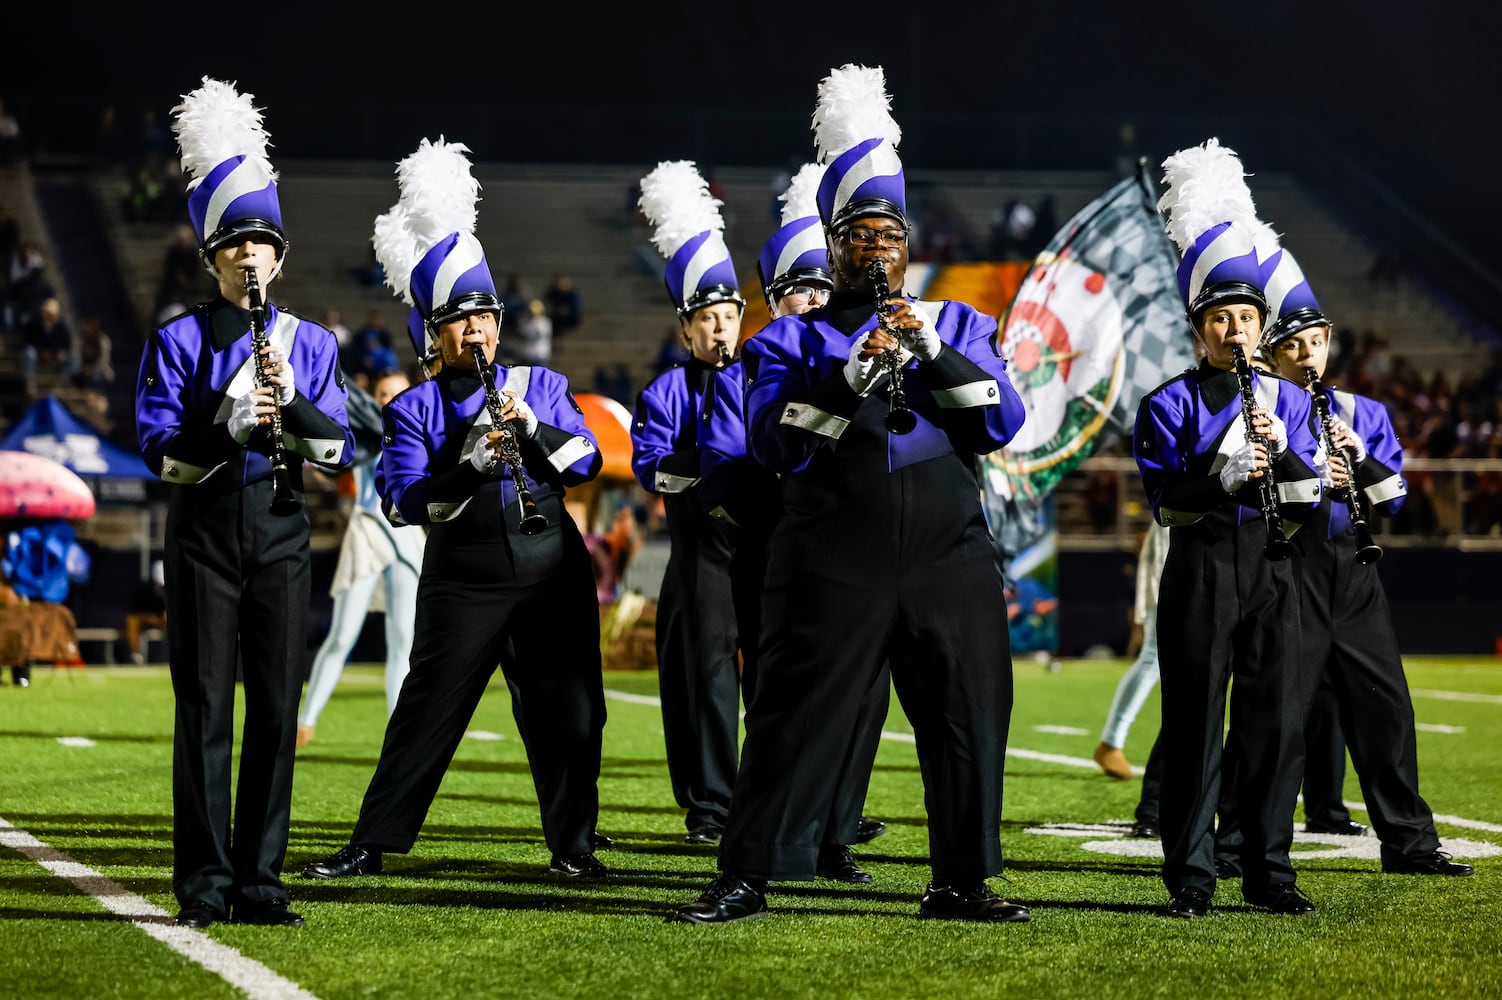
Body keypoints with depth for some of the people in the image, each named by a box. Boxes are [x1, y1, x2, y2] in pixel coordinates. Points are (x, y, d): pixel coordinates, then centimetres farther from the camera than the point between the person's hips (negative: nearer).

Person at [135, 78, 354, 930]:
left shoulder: (312, 342, 9)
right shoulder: (179, 341, 2)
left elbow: (338, 451, 0)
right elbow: (161, 453, -5)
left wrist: (290, 398, -17)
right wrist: (228, 424, -21)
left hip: (282, 534, 2)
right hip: (205, 531, -2)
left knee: (277, 707, 1)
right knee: (206, 706, -3)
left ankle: (261, 883, 7)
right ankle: (205, 885, 2)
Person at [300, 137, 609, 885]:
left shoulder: (541, 386, 12)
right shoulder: (413, 409, 4)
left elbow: (586, 462, 1)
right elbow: (404, 505, -8)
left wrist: (530, 425, -14)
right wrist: (469, 463, -22)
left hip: (551, 565, 2)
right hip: (464, 575, -2)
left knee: (564, 708, 3)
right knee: (428, 707, -4)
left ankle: (573, 844, 13)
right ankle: (372, 844, 1)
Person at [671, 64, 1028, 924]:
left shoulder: (959, 327, 17)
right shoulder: (791, 342, 10)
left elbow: (1002, 424, 3)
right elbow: (775, 445, -5)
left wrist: (933, 349, -9)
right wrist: (852, 374, -15)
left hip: (950, 557, 3)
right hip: (836, 561, -2)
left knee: (968, 717, 2)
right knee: (798, 717, -3)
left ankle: (963, 883, 12)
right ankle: (747, 879, 3)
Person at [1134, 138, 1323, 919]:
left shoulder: (1289, 400, 11)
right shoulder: (1169, 405, 2)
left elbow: (1307, 501, 5)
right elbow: (1162, 498, -8)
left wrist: (1281, 451, -13)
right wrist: (1220, 474, -22)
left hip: (1270, 568, 3)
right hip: (1200, 567, -3)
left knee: (1276, 720, 2)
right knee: (1195, 721, -2)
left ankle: (1269, 871, 9)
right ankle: (1191, 876, 2)